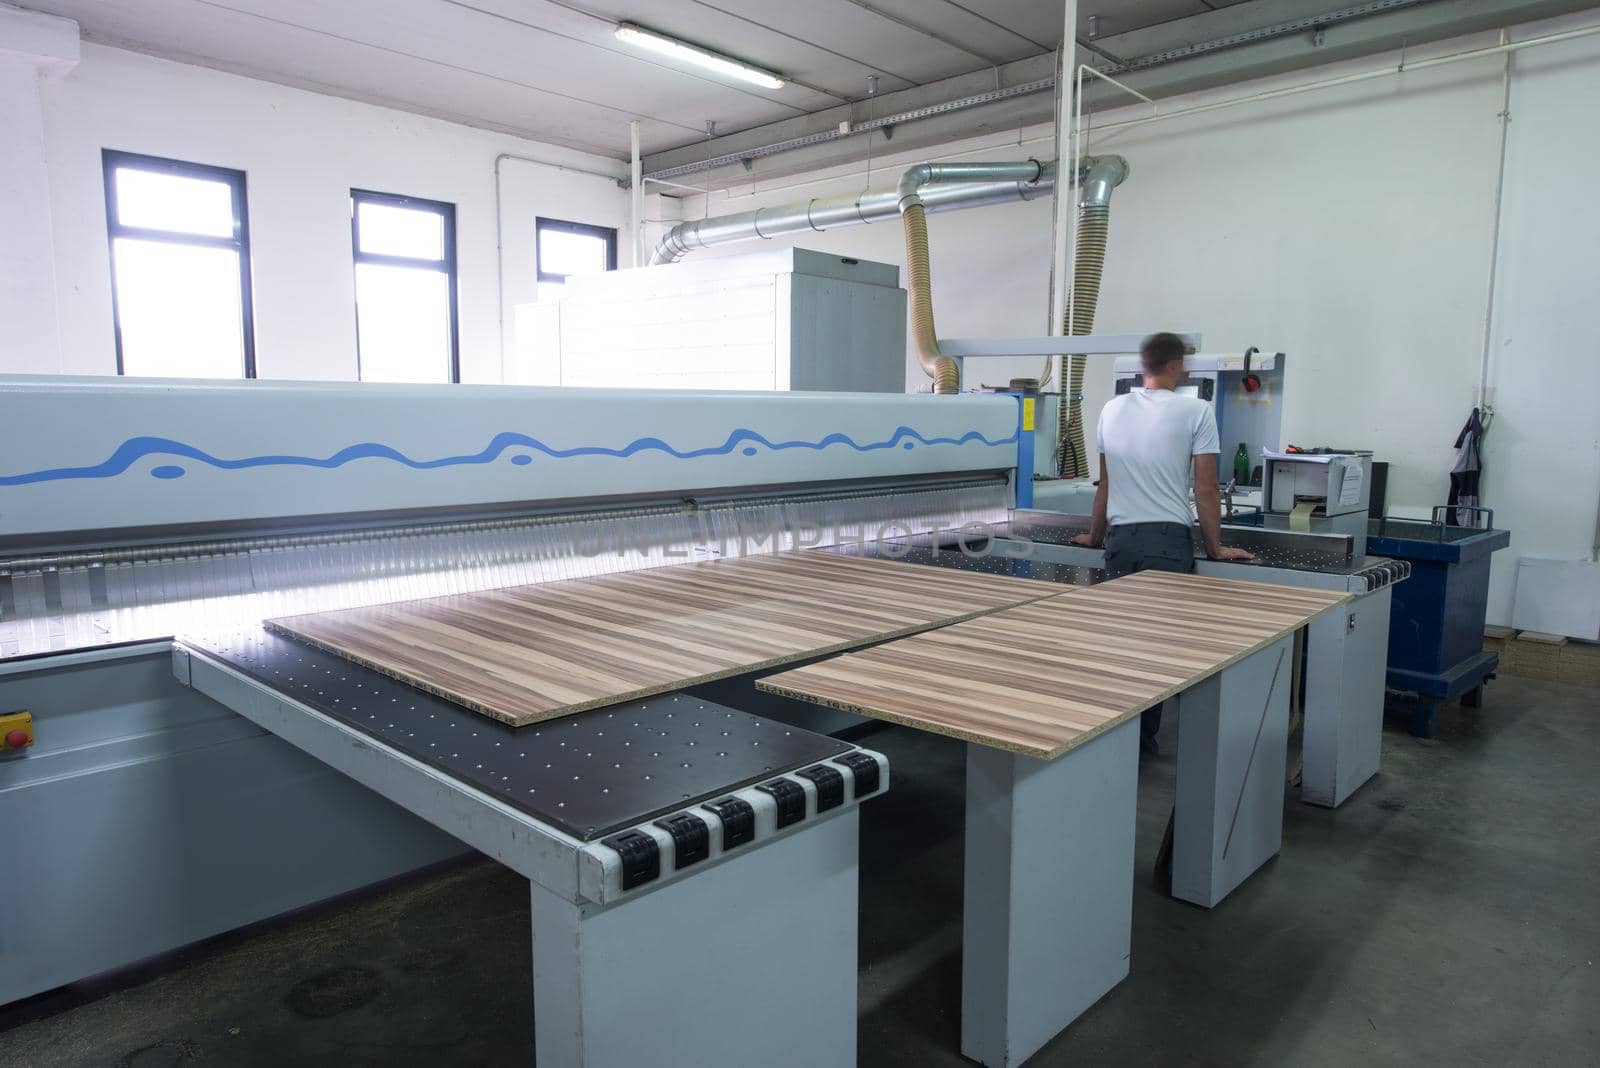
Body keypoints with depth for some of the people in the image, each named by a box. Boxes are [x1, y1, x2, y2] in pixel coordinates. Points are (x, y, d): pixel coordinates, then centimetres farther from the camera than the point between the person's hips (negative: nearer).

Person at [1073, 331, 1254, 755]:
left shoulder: (1113, 409, 10)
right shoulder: (1195, 411, -4)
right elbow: (1205, 489, -4)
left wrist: (1094, 535, 27)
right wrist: (1215, 548, 5)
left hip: (1120, 537, 5)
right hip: (1168, 537, -4)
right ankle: (1143, 735, 6)